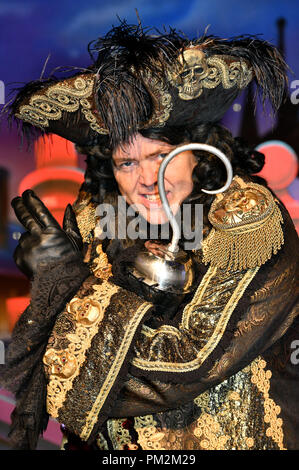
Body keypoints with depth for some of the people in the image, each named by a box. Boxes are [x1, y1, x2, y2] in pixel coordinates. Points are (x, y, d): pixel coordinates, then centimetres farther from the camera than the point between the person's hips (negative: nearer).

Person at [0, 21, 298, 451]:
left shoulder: (251, 220, -15)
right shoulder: (98, 218, -3)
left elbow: (192, 362, -20)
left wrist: (74, 281, -20)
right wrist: (54, 280, -19)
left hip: (231, 438, -4)